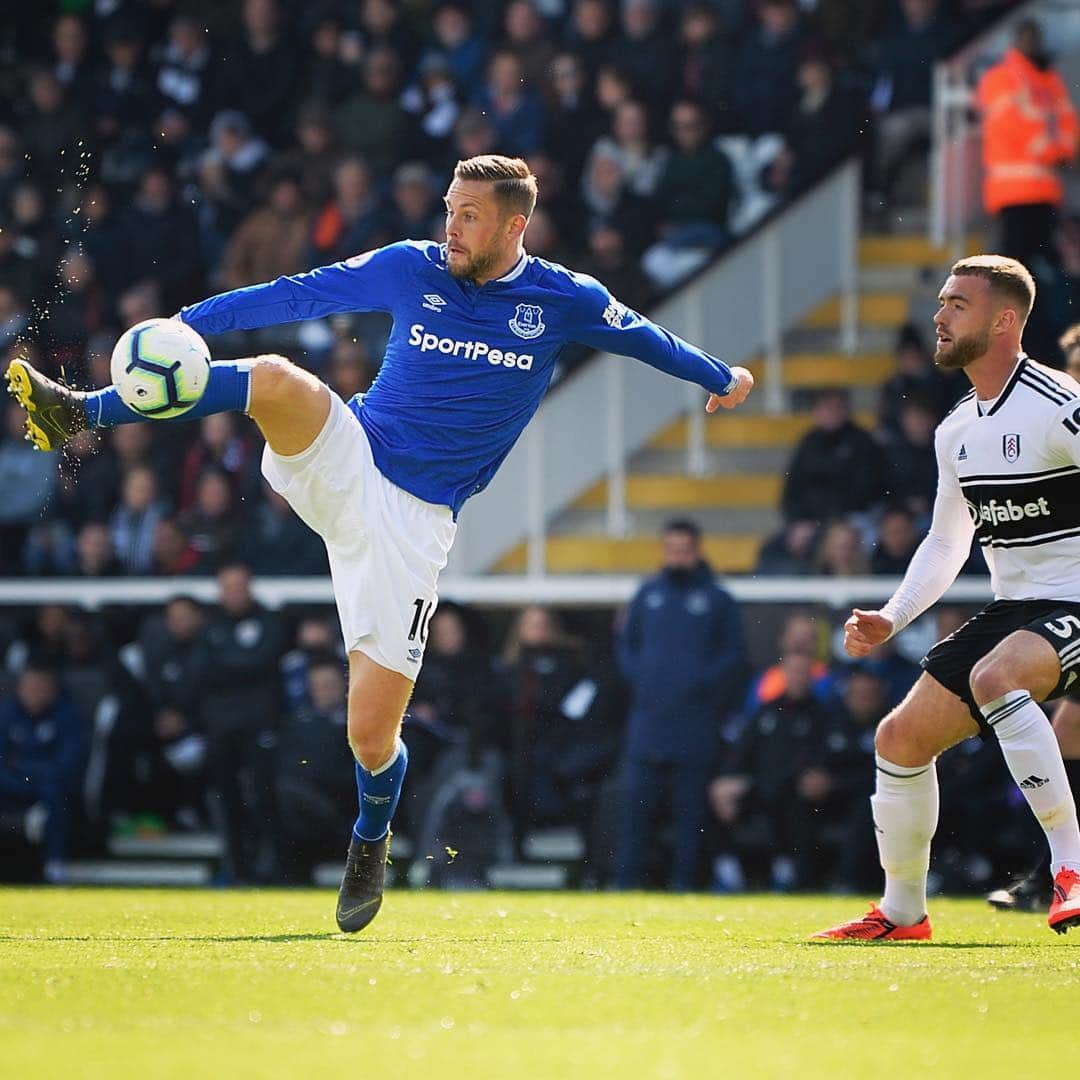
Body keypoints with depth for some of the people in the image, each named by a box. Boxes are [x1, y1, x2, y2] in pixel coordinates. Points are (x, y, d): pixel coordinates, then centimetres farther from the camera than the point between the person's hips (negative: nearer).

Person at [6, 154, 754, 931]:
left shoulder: (565, 302, 0)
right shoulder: (413, 269, 2)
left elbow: (644, 338, 18)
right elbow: (296, 295, 6)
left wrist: (720, 378, 32)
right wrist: (183, 324, 2)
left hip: (414, 519, -1)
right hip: (343, 460, 1)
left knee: (372, 731, -7)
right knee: (277, 379, -34)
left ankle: (370, 844, 27)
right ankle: (77, 414, -37)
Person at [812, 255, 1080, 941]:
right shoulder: (956, 430, 11)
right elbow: (946, 542, 22)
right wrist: (892, 618, 9)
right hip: (1012, 605, 9)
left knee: (995, 677, -37)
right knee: (901, 739, 3)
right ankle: (902, 911, 19)